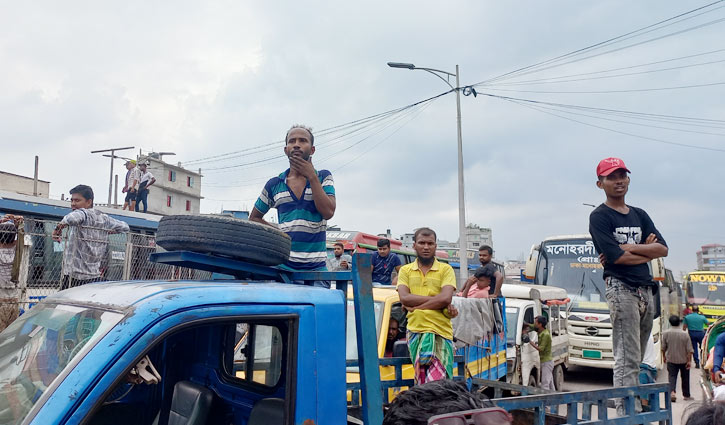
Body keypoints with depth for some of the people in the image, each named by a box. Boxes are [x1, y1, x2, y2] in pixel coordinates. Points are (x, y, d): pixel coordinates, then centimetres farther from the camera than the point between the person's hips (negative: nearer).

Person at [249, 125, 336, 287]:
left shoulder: (323, 177, 7)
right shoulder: (274, 185, 9)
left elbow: (328, 212, -9)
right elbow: (254, 218, 20)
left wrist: (312, 177, -8)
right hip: (284, 264, 1)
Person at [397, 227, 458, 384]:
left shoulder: (446, 269, 7)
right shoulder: (405, 270, 13)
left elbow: (446, 298, -9)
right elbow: (404, 298, -4)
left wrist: (414, 306, -8)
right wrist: (436, 300, -8)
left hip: (441, 331, -1)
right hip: (415, 330, 1)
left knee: (438, 382, -8)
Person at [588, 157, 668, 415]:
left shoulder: (640, 215, 19)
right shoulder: (599, 217, -2)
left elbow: (663, 249, 6)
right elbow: (616, 256, -15)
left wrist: (628, 248, -7)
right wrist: (647, 250, 0)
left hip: (646, 290, 7)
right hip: (621, 288, -7)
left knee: (635, 359, 11)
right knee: (627, 360, -10)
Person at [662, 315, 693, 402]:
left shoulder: (665, 333, -8)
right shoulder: (685, 334, -13)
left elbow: (663, 347, 1)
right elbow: (689, 349, -10)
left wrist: (664, 356, 16)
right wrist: (689, 360, -3)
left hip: (671, 360, 0)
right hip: (684, 360, 0)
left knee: (672, 376, 2)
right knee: (685, 378, 15)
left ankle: (672, 392, -19)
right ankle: (686, 395, 27)